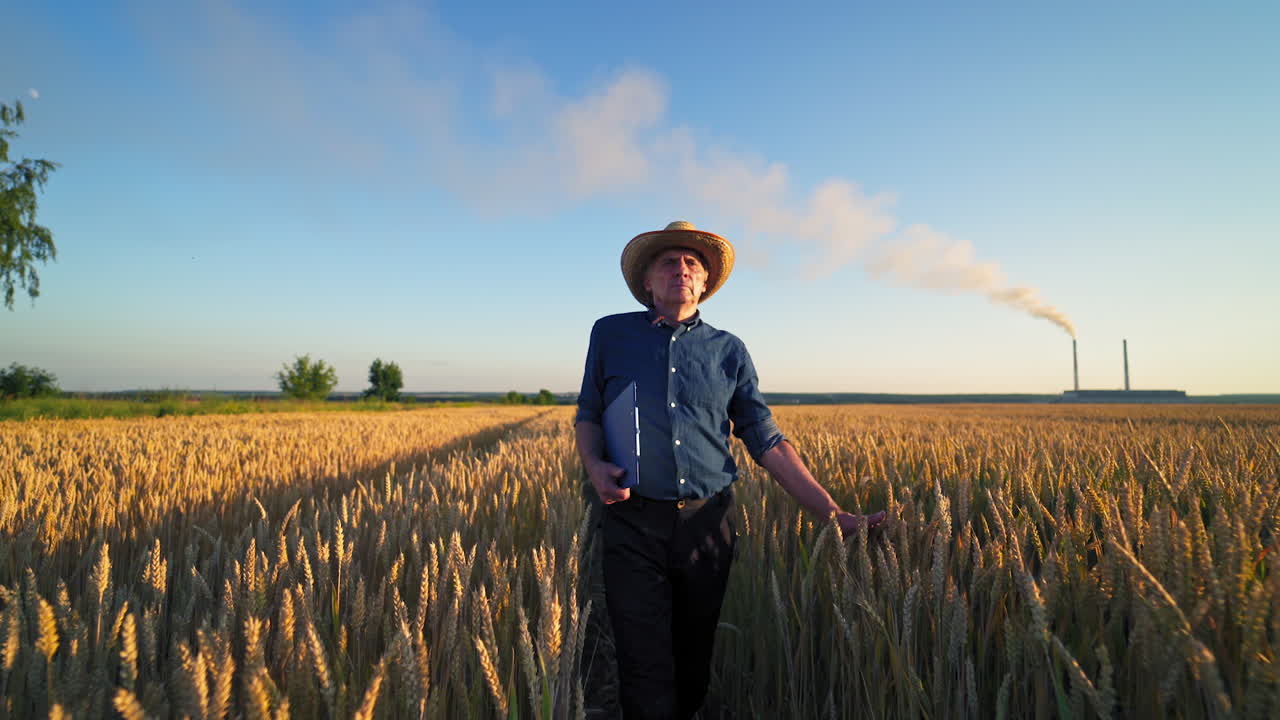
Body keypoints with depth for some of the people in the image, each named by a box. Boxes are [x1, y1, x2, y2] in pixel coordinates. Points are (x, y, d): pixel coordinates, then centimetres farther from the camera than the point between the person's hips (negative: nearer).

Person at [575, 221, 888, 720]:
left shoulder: (729, 351, 6)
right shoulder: (611, 334, 5)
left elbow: (767, 442, 4)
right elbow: (588, 414, 11)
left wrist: (833, 513, -3)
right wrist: (593, 464, -11)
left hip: (708, 524, 2)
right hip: (634, 522, -1)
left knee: (694, 666, 17)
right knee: (647, 676, -1)